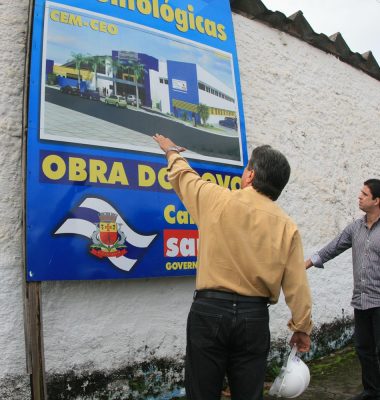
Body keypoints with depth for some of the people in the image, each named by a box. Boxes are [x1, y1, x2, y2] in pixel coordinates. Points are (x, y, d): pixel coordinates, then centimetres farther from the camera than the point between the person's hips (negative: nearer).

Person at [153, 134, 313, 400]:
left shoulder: (218, 201, -6)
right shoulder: (287, 226, -2)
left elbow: (183, 176, 13)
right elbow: (297, 286, -2)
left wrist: (172, 152, 33)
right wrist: (302, 327, 11)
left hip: (210, 310, -2)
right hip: (254, 316, 2)